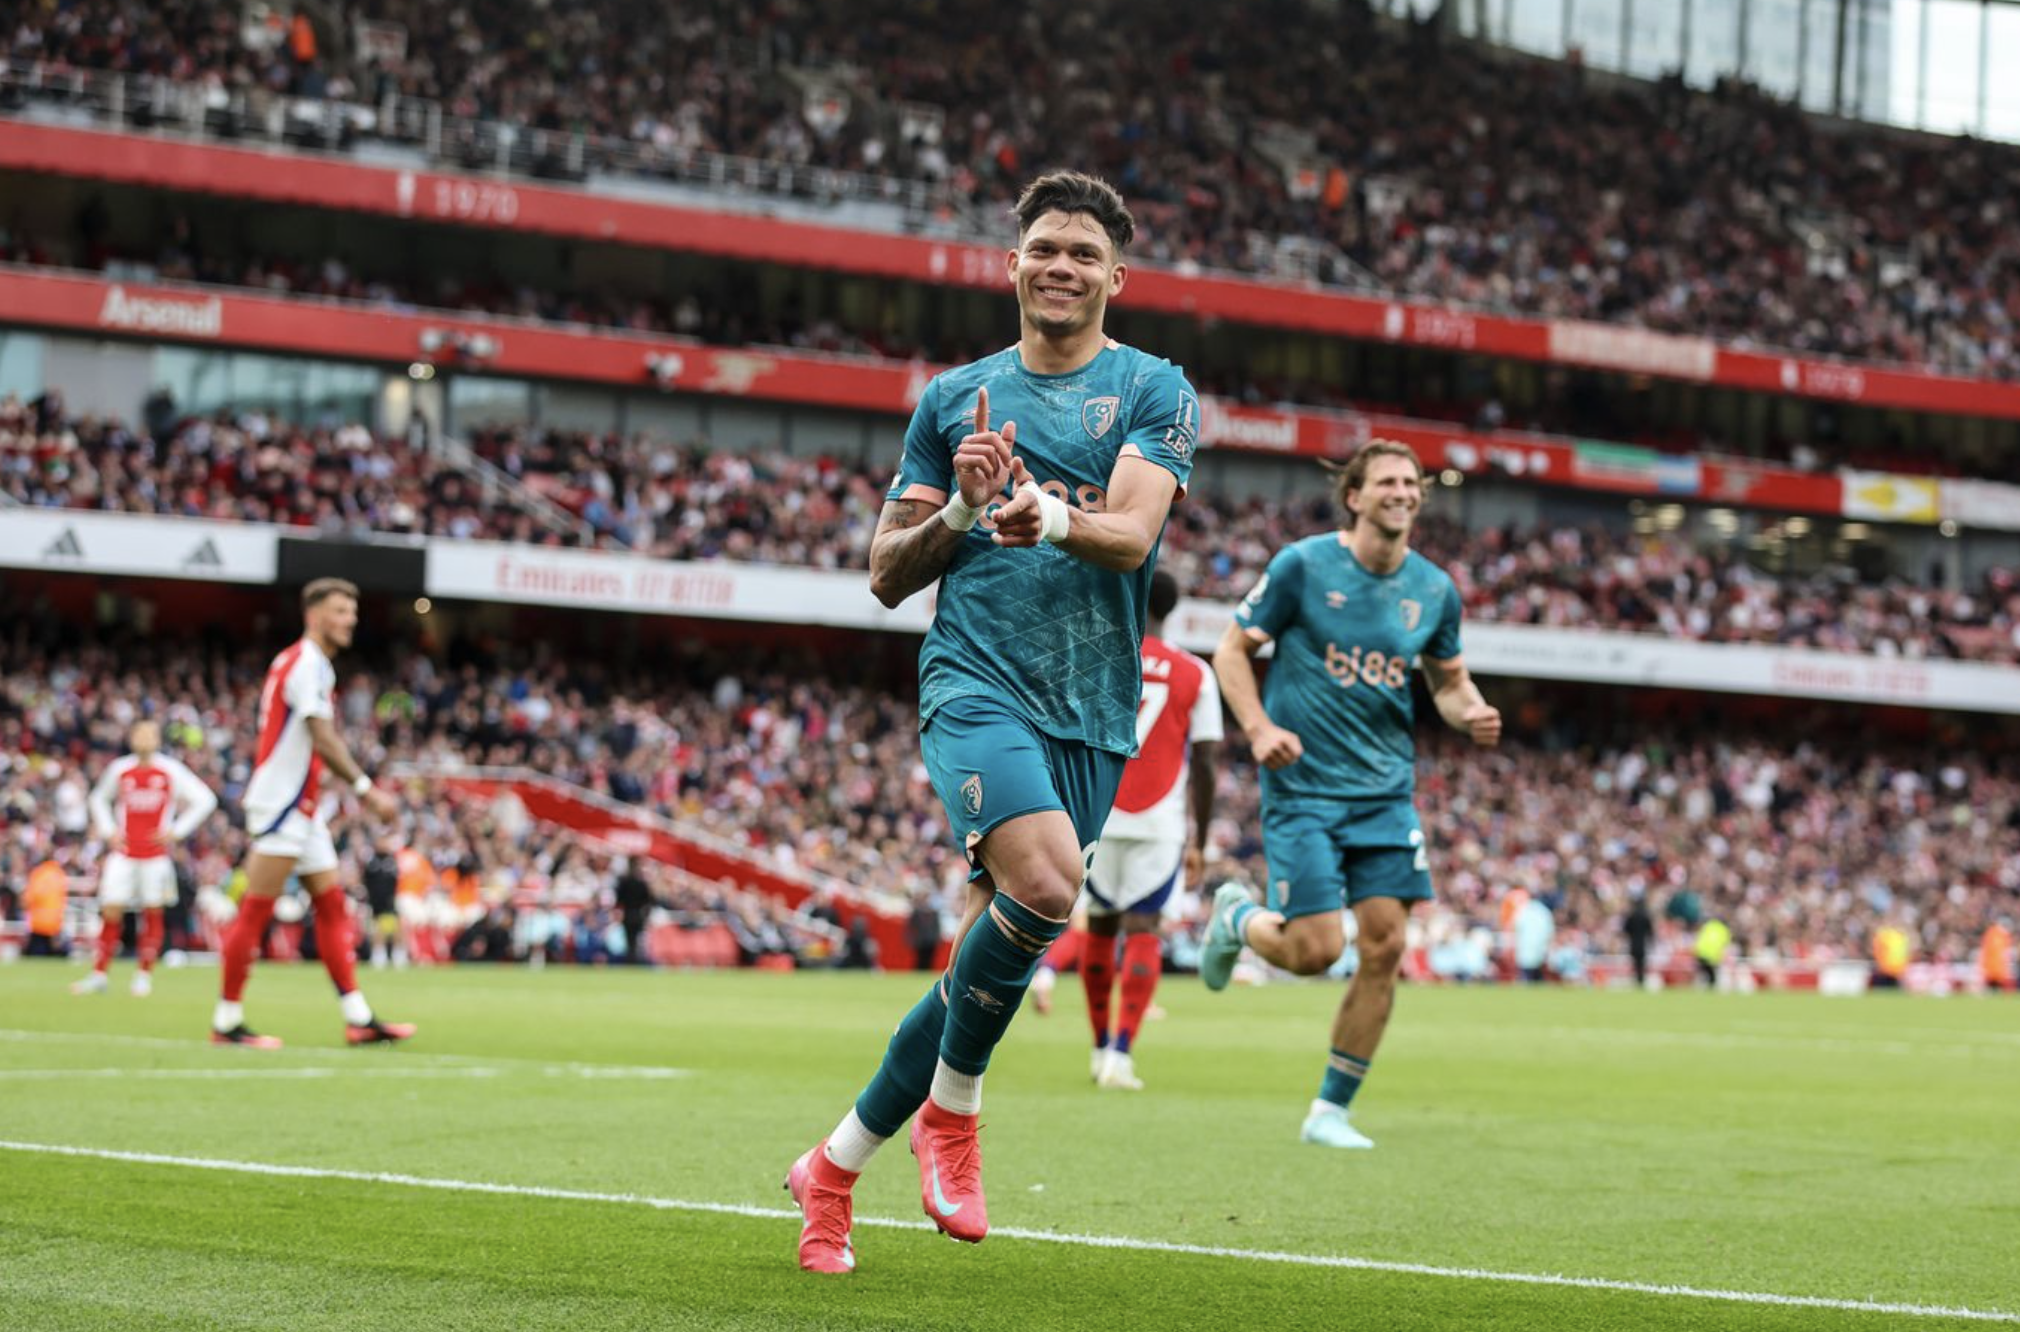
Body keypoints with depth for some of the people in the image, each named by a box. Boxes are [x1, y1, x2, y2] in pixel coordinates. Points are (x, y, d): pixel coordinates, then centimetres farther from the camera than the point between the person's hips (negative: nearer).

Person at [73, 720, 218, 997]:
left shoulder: (170, 771, -3)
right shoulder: (119, 769, 4)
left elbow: (205, 800, -1)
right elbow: (99, 799, 22)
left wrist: (176, 831, -6)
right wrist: (108, 830, 7)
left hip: (156, 854, -1)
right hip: (124, 853, 1)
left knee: (153, 912, 1)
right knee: (111, 911, -5)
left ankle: (145, 975, 11)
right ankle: (99, 974, 3)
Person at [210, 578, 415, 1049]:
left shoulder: (312, 664, 17)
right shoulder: (307, 664, -14)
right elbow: (323, 741, -22)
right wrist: (367, 790, -22)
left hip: (302, 808, 11)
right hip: (282, 803, -11)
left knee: (332, 905, 6)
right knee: (256, 912, -7)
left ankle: (359, 1019, 4)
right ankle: (227, 1022, -3)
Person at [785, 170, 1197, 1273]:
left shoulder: (1154, 391, 8)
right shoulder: (954, 398, 13)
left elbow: (1132, 532, -10)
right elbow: (887, 574, 13)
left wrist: (1050, 517, -31)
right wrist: (960, 510, -6)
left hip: (1093, 709, 2)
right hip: (975, 680, -2)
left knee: (993, 951, 3)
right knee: (1047, 882, -29)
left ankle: (835, 1166, 20)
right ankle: (950, 1114, -8)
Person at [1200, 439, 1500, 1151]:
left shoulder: (1434, 589, 5)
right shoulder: (1303, 565, -7)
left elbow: (1448, 678, 19)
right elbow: (1232, 651, -1)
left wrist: (1471, 712, -4)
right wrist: (1259, 728, -16)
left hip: (1385, 791, 4)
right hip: (1302, 786, -4)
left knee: (1383, 947, -4)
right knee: (1317, 949, -12)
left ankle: (1330, 1112, 9)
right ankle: (1236, 917, 24)